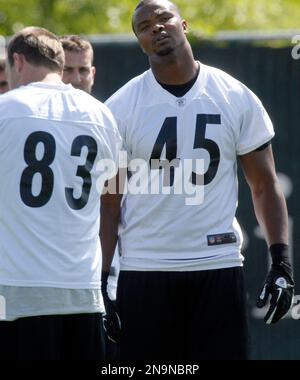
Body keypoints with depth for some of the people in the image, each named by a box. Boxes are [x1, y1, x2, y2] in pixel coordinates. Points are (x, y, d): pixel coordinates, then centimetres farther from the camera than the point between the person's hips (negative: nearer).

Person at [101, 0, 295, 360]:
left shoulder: (237, 98, 3)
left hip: (219, 266, 0)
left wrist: (281, 262, -3)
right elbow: (108, 205, 2)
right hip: (144, 272, 0)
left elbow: (264, 186, 7)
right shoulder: (120, 108, 1)